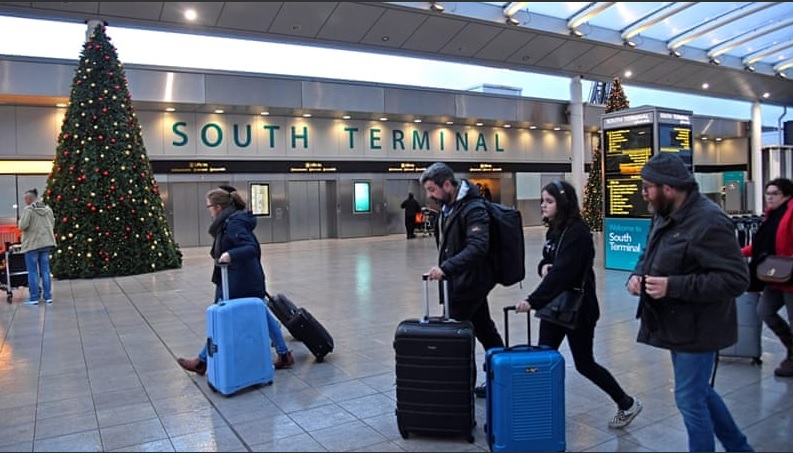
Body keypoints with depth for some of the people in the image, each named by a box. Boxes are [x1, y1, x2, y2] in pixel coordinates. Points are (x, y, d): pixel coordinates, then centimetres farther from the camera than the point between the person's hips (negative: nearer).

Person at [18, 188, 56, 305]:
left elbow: (22, 226, -16)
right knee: (45, 270, 10)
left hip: (32, 244, -6)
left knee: (32, 272, 2)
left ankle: (34, 298, 5)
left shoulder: (28, 209, -12)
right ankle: (48, 297, 11)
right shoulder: (48, 209, 7)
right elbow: (52, 224, 13)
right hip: (46, 242, 6)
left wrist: (20, 222, 4)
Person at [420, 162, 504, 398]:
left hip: (469, 281, -9)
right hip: (462, 279, 9)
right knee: (484, 329, 16)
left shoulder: (473, 208, -20)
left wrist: (446, 268, -39)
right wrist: (445, 268, 10)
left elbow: (477, 248, -32)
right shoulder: (448, 205, 8)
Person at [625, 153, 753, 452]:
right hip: (677, 324, 10)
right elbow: (650, 254, 20)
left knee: (690, 399, 2)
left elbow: (735, 279, -26)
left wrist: (673, 286, -29)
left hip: (697, 328, -9)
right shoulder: (665, 215, 6)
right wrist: (637, 274, -2)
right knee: (698, 391, 23)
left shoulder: (709, 221, -23)